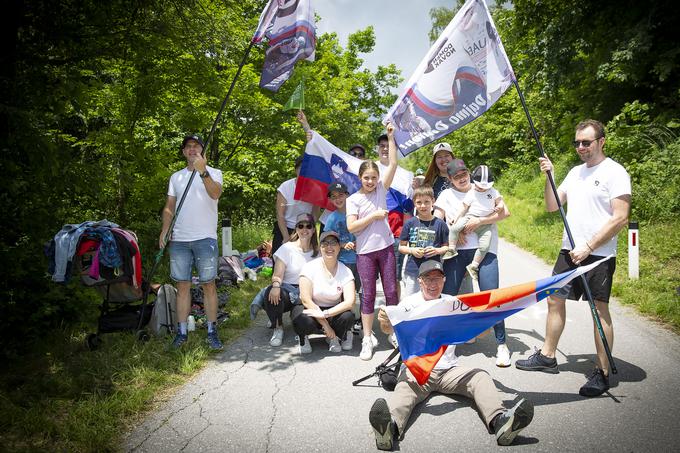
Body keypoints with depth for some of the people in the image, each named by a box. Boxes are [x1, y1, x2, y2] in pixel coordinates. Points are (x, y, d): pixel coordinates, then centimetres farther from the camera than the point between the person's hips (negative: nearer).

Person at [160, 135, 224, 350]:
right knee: (182, 286, 6)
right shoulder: (176, 177, 17)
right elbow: (169, 207, 16)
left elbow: (215, 193, -17)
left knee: (209, 285, -1)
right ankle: (182, 332, 14)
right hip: (179, 239, 3)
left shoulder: (214, 173, 4)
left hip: (205, 238, -3)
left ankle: (212, 332, 7)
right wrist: (164, 231, 2)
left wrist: (203, 171, -31)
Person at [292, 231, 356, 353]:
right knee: (304, 320, -35)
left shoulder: (345, 272, -8)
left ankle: (333, 337, 4)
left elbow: (350, 302, -20)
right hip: (311, 310, -2)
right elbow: (306, 300, -18)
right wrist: (326, 325, -21)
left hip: (333, 312, 2)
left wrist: (324, 314, -32)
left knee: (348, 317, -30)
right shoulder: (310, 267, -14)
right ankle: (303, 337, 3)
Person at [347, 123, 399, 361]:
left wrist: (391, 137, -7)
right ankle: (367, 339, 10)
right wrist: (373, 216, -12)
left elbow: (393, 165, -3)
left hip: (386, 248, 2)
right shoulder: (353, 199, -1)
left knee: (391, 291, 6)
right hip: (365, 252, -2)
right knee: (368, 295, 3)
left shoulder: (381, 190, 5)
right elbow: (351, 227, -9)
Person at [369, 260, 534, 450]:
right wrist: (385, 321, -36)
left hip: (448, 370, 3)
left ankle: (500, 421, -44)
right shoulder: (410, 303, 6)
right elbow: (392, 327, -11)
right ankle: (391, 426, -59)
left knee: (481, 376, -22)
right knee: (404, 390, -32)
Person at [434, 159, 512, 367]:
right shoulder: (446, 195, 12)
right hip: (456, 250, 2)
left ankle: (501, 344, 7)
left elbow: (505, 212, -3)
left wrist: (479, 221, -13)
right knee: (448, 295, -2)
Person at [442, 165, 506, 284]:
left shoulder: (493, 192, 13)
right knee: (454, 227, -26)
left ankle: (474, 265, -1)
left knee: (485, 245, -14)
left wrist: (499, 207, -15)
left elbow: (500, 202, 9)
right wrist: (456, 217, -7)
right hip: (470, 218, -1)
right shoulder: (471, 193, 8)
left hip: (485, 224, 1)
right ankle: (451, 249, -11)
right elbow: (464, 207, 4)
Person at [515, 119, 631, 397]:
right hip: (569, 251, 7)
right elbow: (551, 206, 13)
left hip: (598, 255, -7)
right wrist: (548, 176, 0)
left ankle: (602, 373, 9)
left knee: (600, 309, -1)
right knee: (554, 299, 11)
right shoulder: (575, 172, 14)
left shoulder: (615, 173, -8)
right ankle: (547, 357, 25)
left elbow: (620, 219, -15)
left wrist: (588, 247, -16)